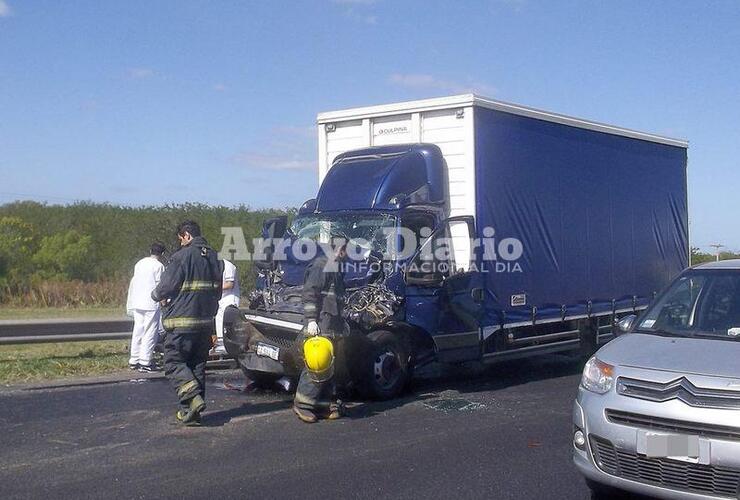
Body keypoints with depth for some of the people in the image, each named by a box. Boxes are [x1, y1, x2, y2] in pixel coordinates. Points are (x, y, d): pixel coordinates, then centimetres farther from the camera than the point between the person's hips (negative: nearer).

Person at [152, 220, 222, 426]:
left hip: (182, 322, -7)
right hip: (205, 322, 7)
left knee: (173, 362, 1)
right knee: (197, 366, 12)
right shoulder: (214, 258, 12)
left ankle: (193, 398, -18)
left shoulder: (182, 257, -12)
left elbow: (165, 288, -11)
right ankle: (191, 412, 14)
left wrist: (156, 295, 10)